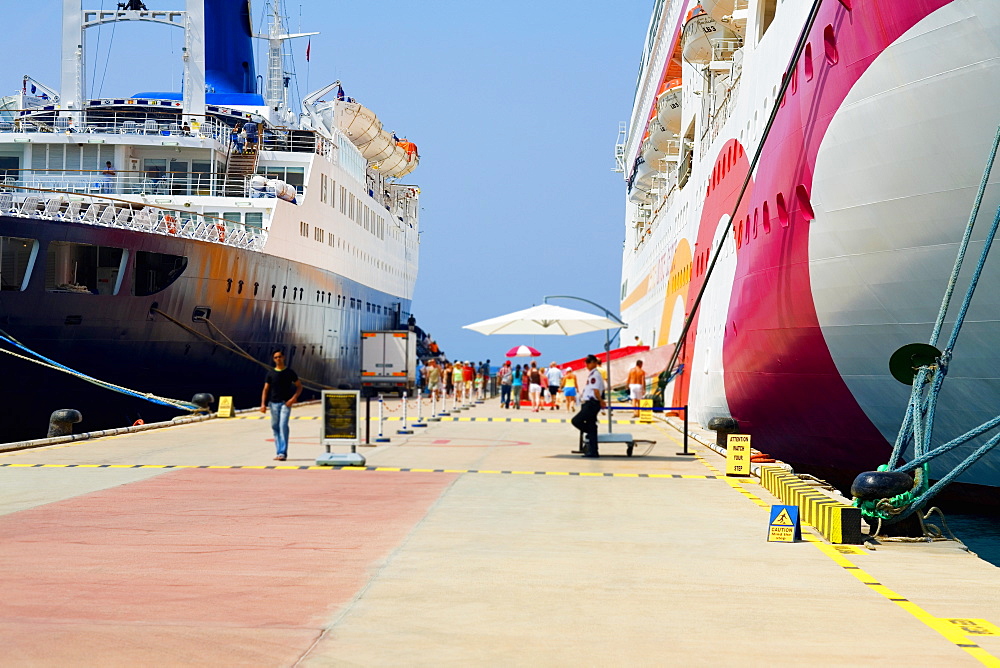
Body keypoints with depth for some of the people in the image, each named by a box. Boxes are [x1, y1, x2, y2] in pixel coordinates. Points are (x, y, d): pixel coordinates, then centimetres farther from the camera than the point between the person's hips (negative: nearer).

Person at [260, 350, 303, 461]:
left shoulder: (289, 372, 4)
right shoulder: (270, 374, 7)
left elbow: (299, 386, 8)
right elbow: (266, 389, 5)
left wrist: (293, 398, -7)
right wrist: (263, 404, -7)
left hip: (286, 403, -3)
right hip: (274, 403, 3)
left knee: (283, 426, -15)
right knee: (275, 427, 6)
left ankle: (283, 453, -18)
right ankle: (278, 452, 15)